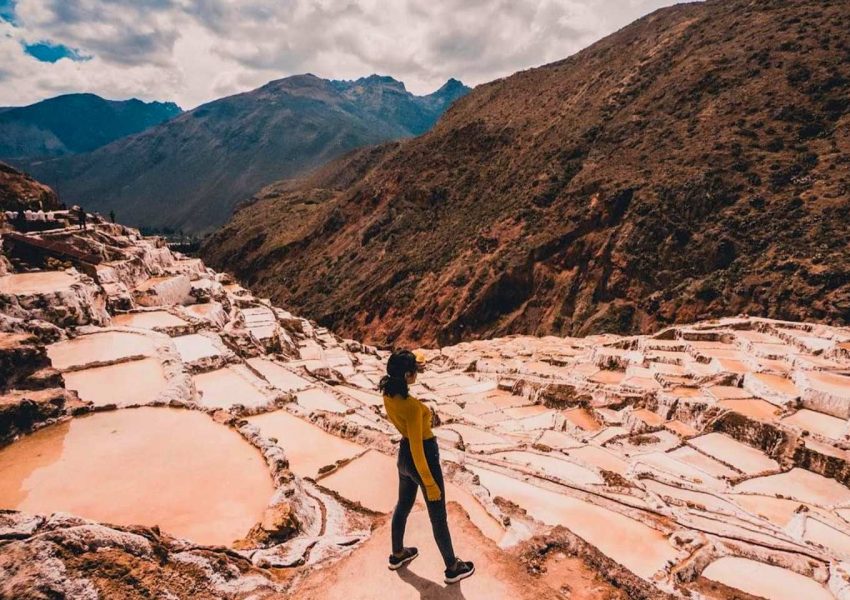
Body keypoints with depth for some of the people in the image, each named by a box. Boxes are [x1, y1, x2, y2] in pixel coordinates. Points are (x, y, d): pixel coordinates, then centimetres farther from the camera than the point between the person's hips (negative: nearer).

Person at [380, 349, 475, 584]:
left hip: (403, 456, 8)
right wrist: (430, 484, -19)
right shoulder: (412, 406, -34)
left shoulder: (388, 394, -11)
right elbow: (417, 450, -28)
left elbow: (397, 373, 13)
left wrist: (415, 361, -7)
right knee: (438, 516, 12)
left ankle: (398, 554, 49)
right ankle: (452, 568, 32)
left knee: (403, 505, 28)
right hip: (424, 458, -8)